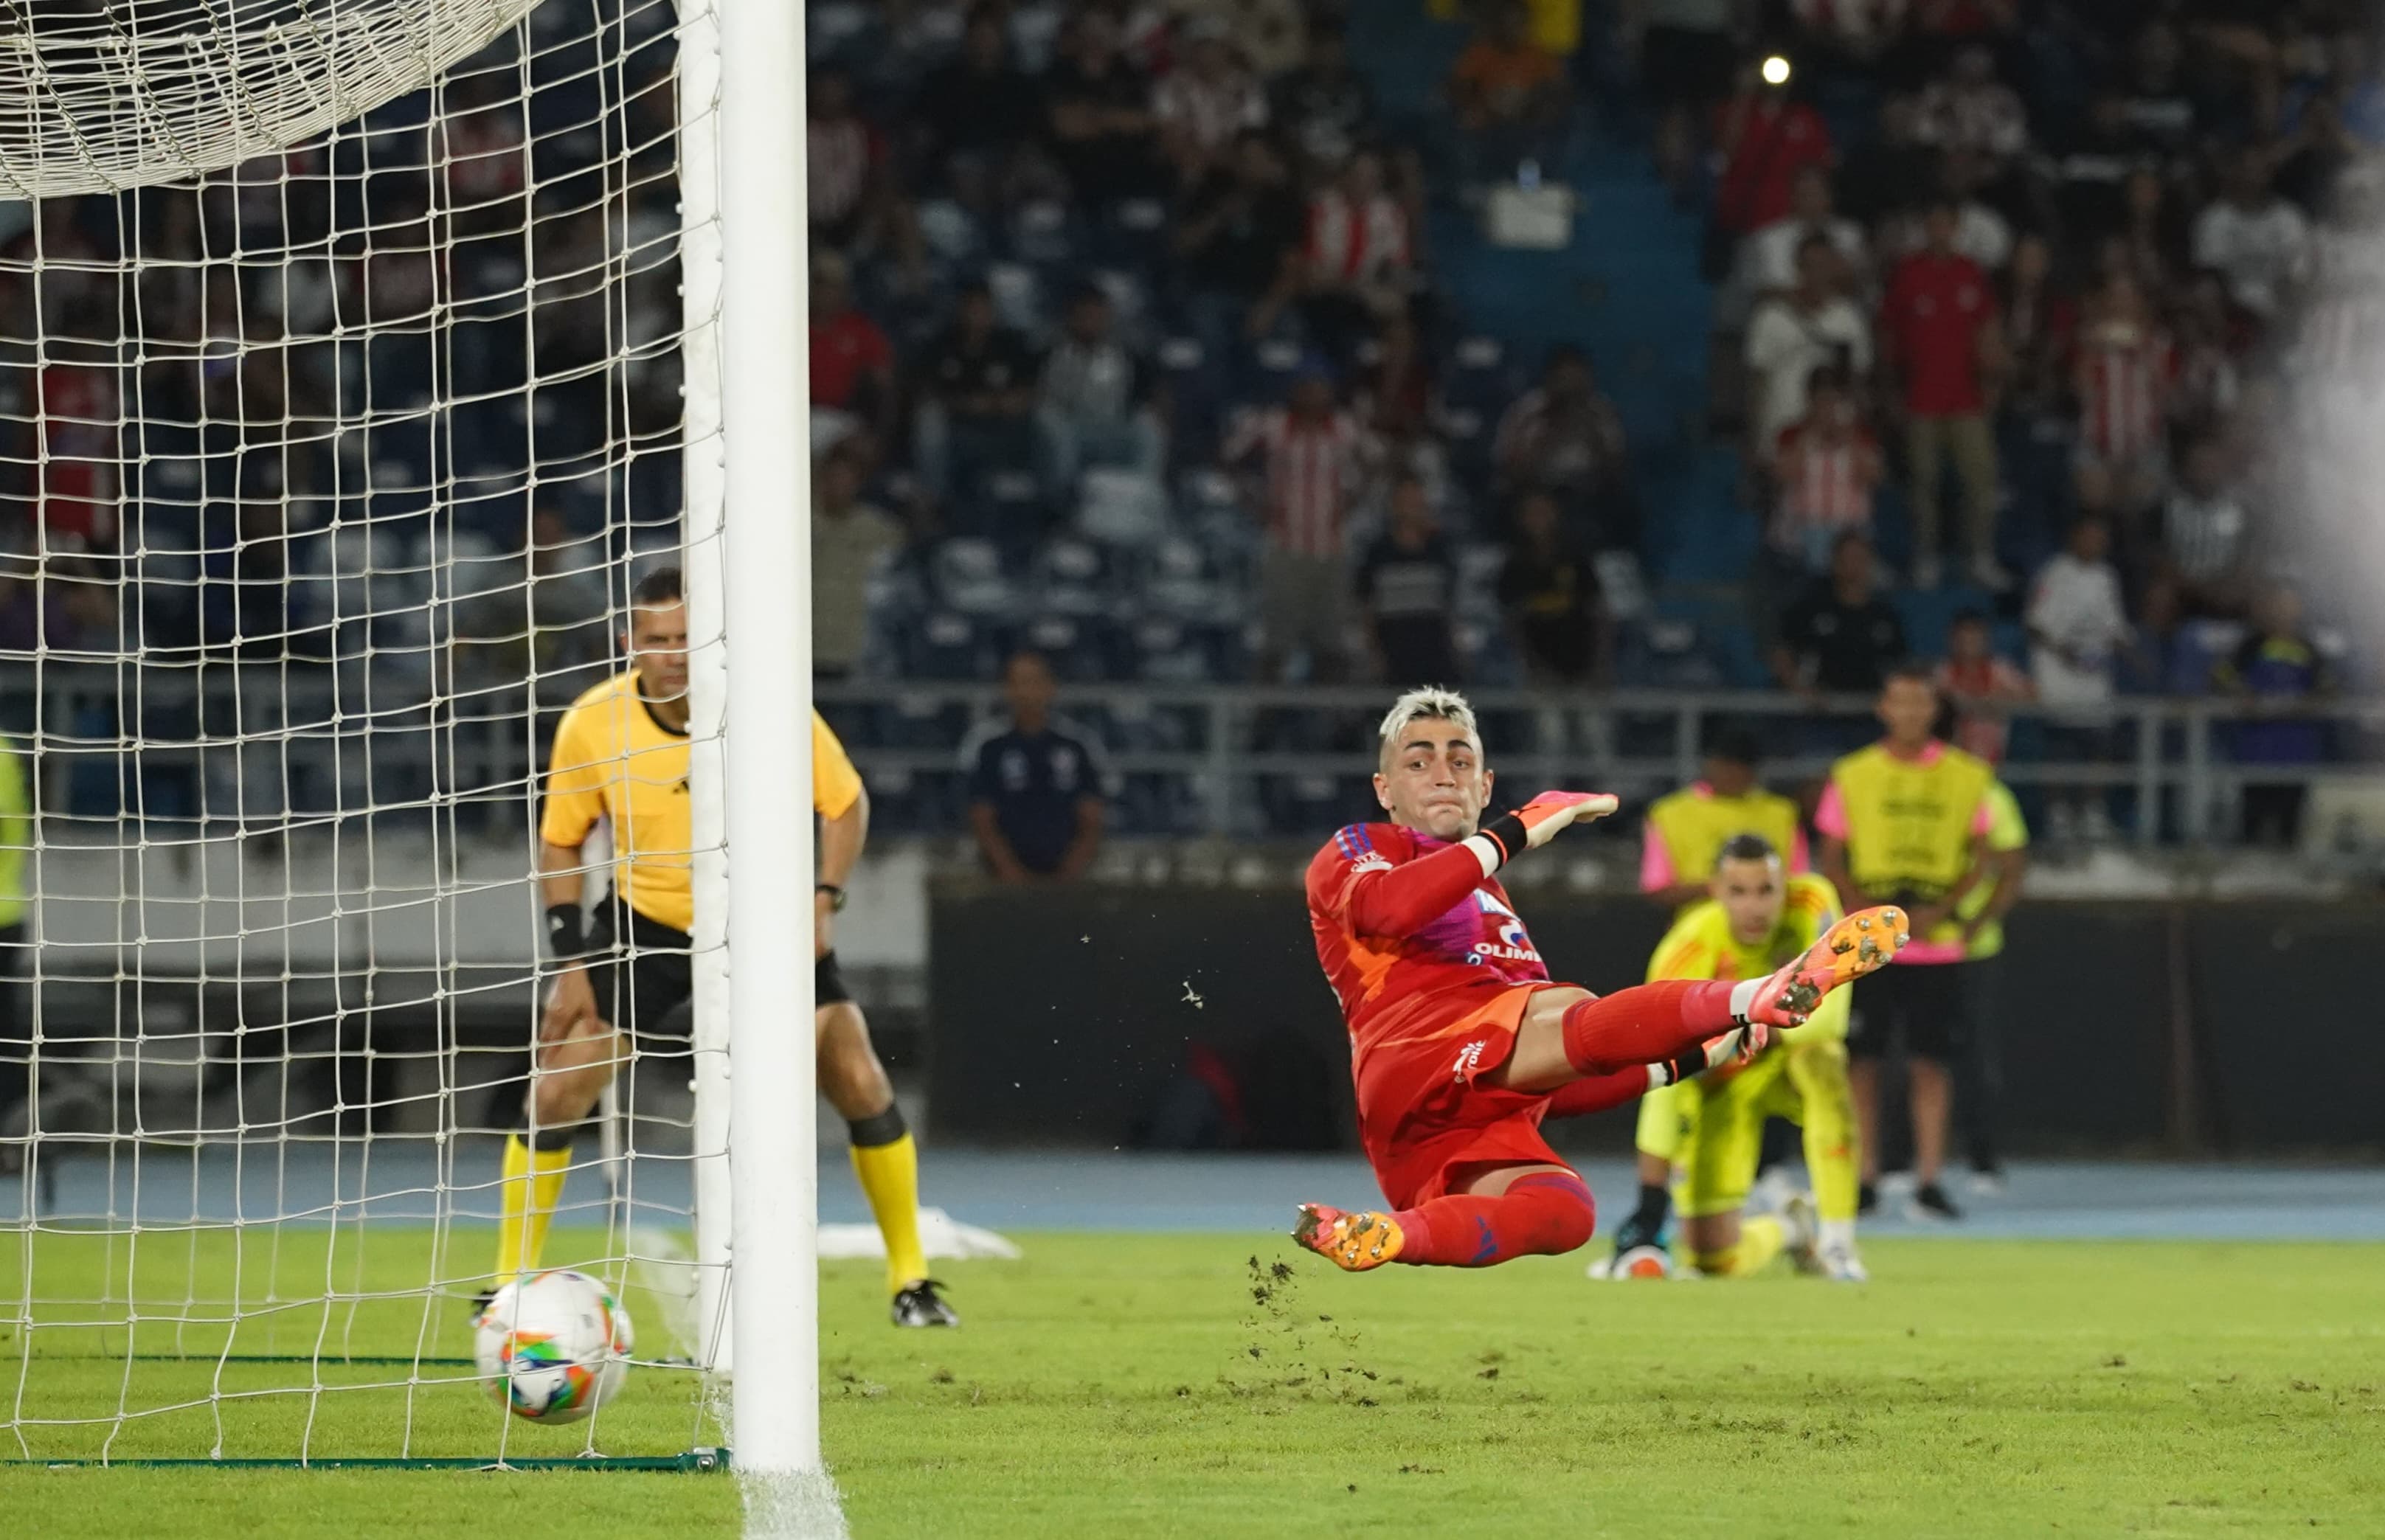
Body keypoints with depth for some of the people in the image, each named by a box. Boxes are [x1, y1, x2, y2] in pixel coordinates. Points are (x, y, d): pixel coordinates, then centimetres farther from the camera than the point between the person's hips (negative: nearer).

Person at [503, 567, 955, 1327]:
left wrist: (825, 898, -17)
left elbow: (845, 802, -4)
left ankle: (909, 1278, 11)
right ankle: (511, 1285, 4)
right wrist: (570, 959, -9)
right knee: (554, 1096, -11)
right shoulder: (592, 723, -18)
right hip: (645, 923, 0)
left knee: (861, 1086, -7)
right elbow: (560, 842, -2)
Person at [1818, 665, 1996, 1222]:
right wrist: (1869, 914, -11)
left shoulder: (1966, 776, 5)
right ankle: (1864, 1179, 6)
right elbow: (1832, 861, 5)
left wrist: (1941, 909, -9)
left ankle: (1930, 1178, 0)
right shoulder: (1852, 775, 3)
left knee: (1931, 1062, -2)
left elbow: (1978, 857, 7)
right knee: (1861, 1060, -1)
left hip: (1936, 941, 0)